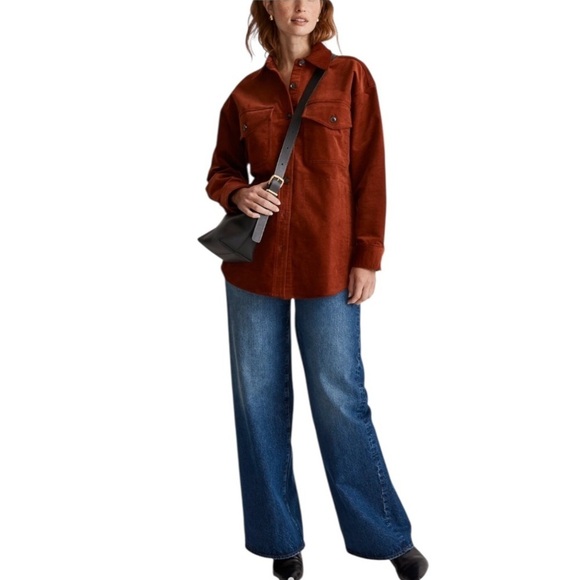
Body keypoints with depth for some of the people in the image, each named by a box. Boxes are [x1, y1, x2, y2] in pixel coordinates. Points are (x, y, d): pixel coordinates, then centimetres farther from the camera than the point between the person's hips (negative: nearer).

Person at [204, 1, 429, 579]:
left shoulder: (350, 76, 2)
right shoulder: (246, 93, 7)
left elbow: (369, 172, -1)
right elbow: (221, 171, 15)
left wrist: (367, 256, -7)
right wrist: (238, 193, -9)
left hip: (328, 265, -3)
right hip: (254, 265, 3)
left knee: (340, 398, 2)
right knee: (258, 401, 8)